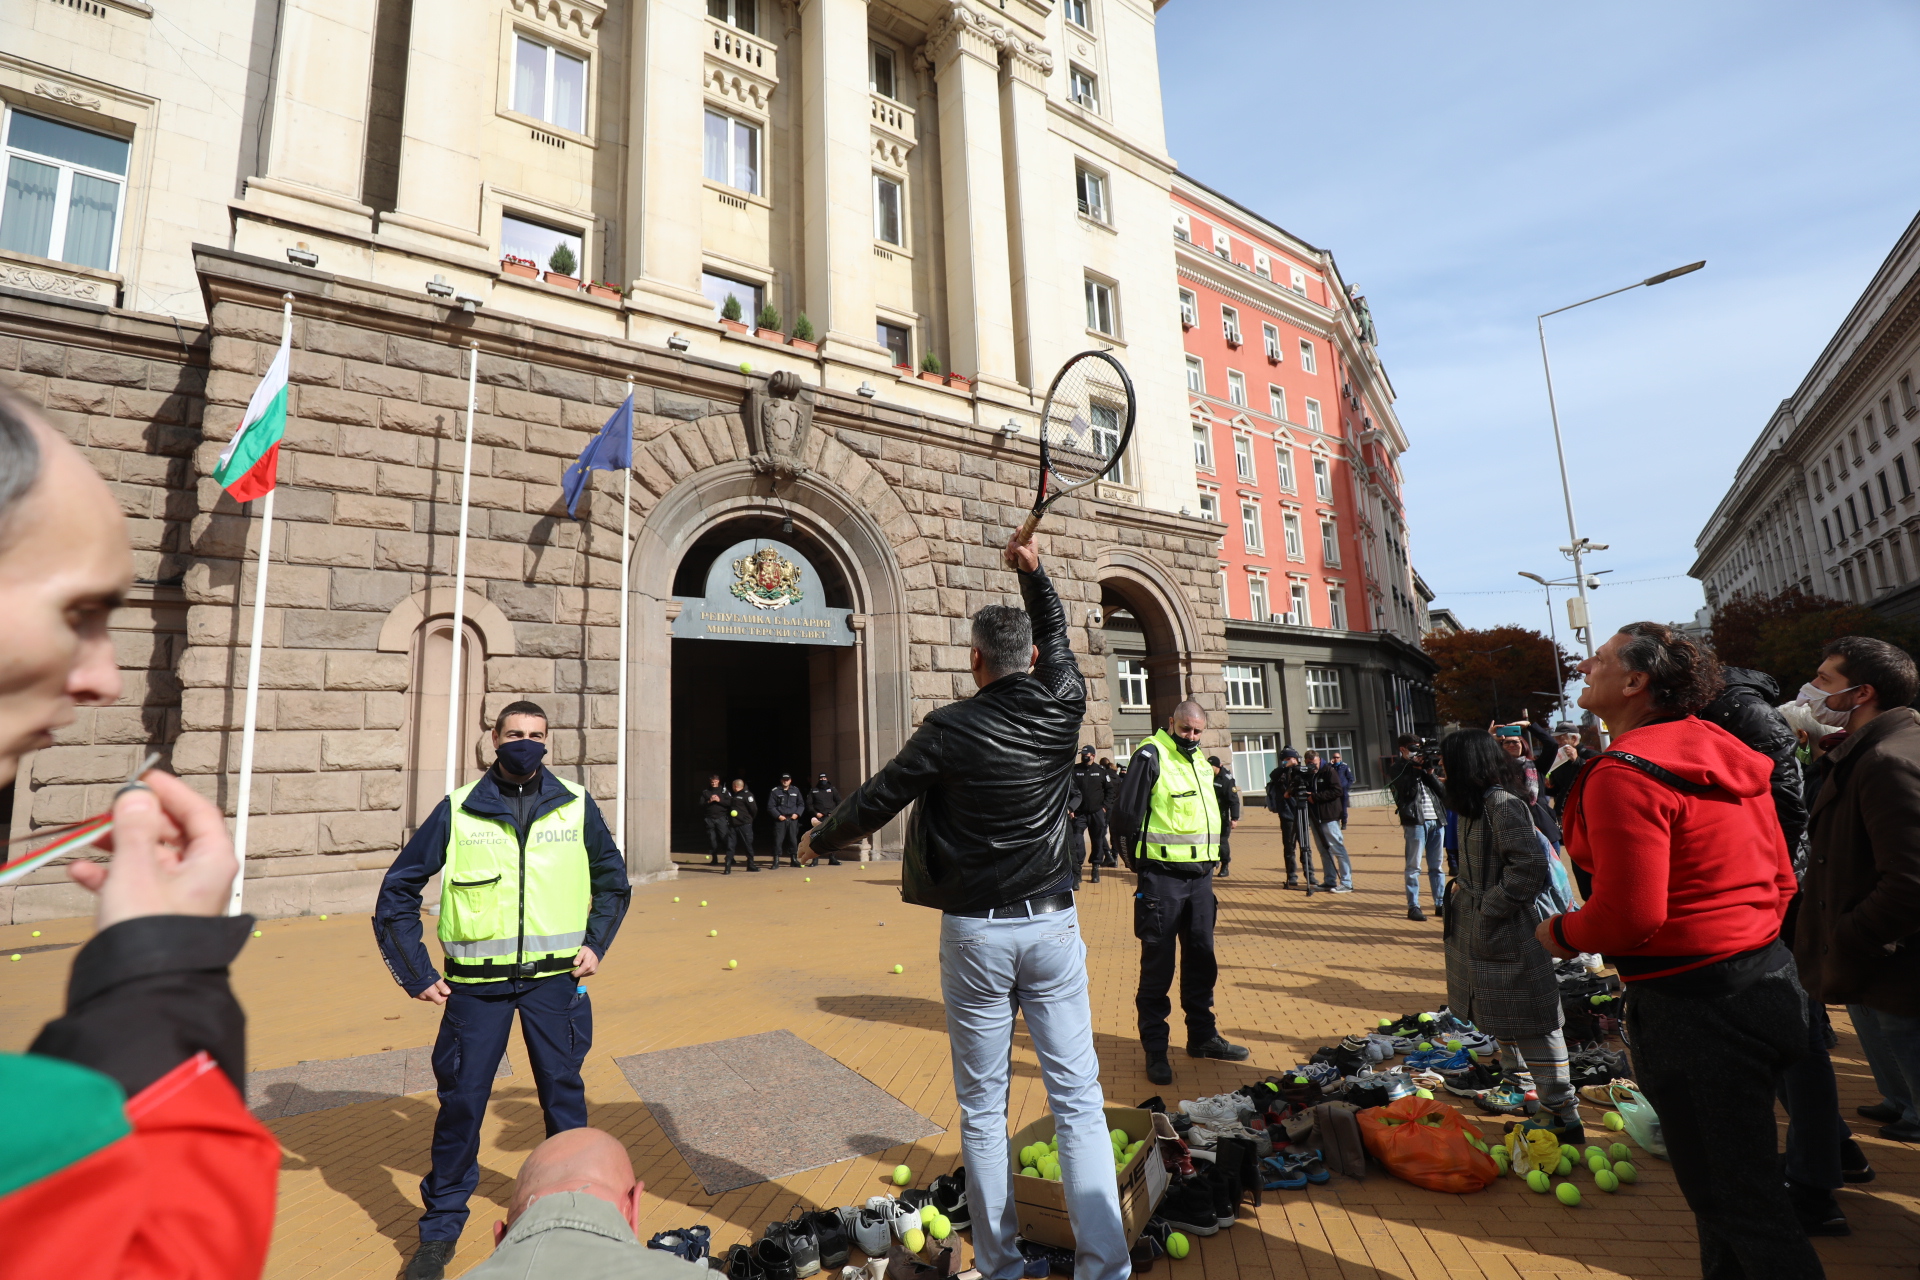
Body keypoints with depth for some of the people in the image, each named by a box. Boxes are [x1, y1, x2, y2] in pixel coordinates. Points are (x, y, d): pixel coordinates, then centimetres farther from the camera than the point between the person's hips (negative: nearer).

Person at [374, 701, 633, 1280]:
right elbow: (398, 890, 5)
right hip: (477, 984, 0)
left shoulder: (575, 805, -1)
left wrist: (595, 943, 4)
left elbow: (613, 879, 13)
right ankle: (440, 1231, 28)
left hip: (554, 978, 1)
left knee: (563, 1093, 11)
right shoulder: (458, 810, -3)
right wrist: (416, 973, 1)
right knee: (460, 1101, 6)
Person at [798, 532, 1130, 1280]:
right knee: (1078, 1101, 8)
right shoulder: (1063, 709, -4)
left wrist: (819, 839, 16)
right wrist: (1034, 575, 28)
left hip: (975, 931, -2)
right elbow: (1057, 639, 18)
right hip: (1052, 924, 3)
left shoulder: (949, 730, -12)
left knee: (983, 1108, 12)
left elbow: (876, 802, -1)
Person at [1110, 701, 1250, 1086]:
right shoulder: (1151, 756, -10)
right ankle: (1155, 1050, 11)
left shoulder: (1200, 762, 14)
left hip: (1201, 876, 8)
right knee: (1157, 966, 1)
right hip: (1162, 877, -7)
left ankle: (1202, 1036, 31)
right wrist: (1137, 858, -6)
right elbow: (1126, 811, -13)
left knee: (1201, 960, 16)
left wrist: (1212, 856, 16)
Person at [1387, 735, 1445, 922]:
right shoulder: (1398, 769, 3)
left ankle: (1440, 904, 16)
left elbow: (1441, 790, 10)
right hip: (1415, 821, -5)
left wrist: (1429, 773, -3)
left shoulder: (1423, 765, 19)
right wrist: (1417, 769, -10)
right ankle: (1413, 906, 1)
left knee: (1436, 866, 10)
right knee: (1414, 866, -2)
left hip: (1436, 819, 6)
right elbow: (1407, 790, -14)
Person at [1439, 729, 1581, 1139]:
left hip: (1508, 936, -10)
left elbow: (1530, 863, -28)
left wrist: (1489, 906, -22)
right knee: (1504, 1025, 24)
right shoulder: (1479, 805, 9)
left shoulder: (1502, 804, -21)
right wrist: (1461, 885, 7)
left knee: (1530, 1028, -1)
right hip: (1480, 935, 10)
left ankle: (1563, 1117, 9)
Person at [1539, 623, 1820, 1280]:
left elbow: (1628, 916, -25)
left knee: (1740, 1207, 6)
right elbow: (1780, 878, 14)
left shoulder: (1622, 774, -22)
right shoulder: (1721, 754, 7)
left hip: (1694, 1007, -10)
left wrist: (1561, 932, -7)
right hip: (1767, 976, 10)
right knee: (1746, 1185, 24)